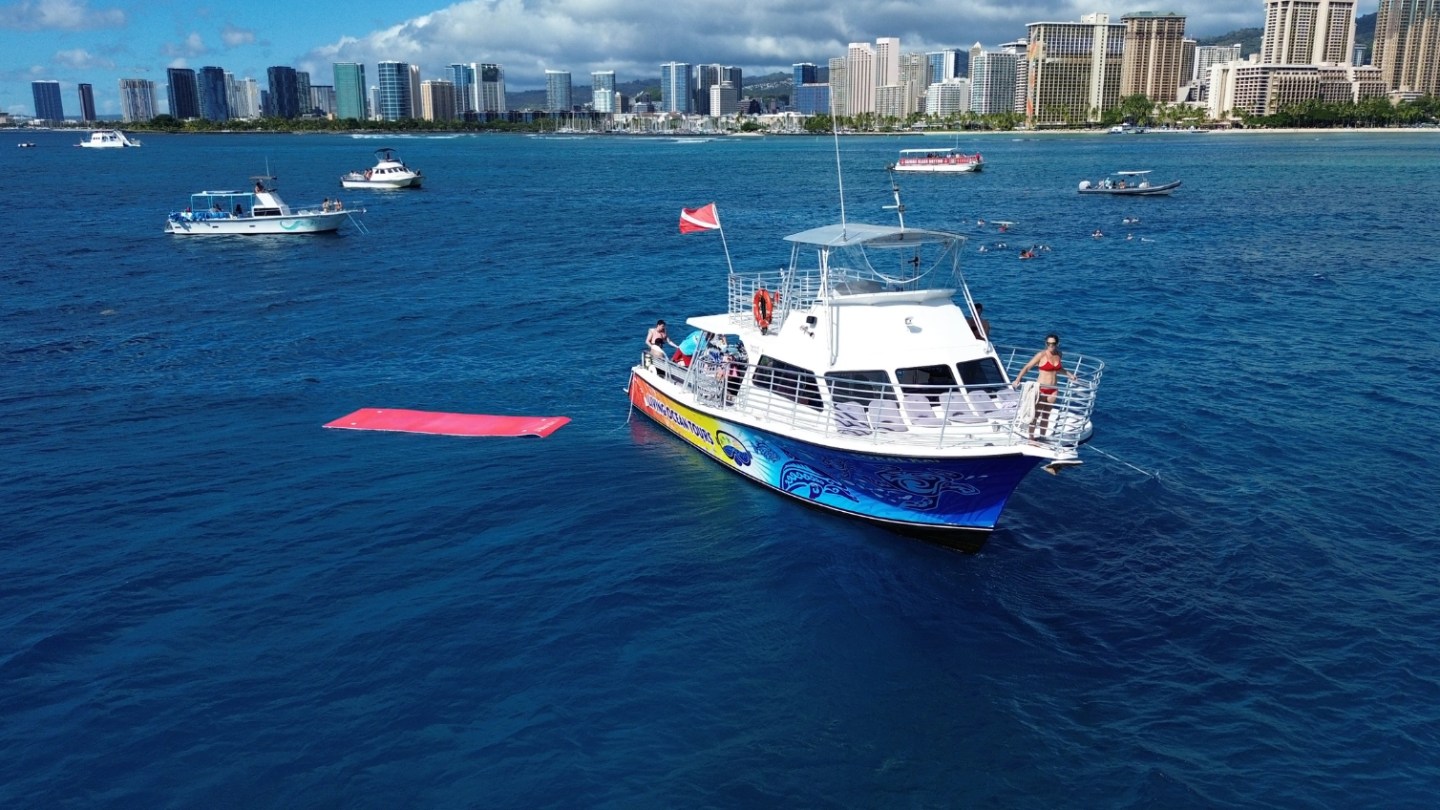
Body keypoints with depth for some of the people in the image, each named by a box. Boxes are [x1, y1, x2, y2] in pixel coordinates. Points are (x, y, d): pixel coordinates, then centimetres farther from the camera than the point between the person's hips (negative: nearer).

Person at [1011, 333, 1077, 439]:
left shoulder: (1058, 354, 5)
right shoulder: (1041, 354, -12)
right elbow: (1027, 367, -15)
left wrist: (1069, 374, 13)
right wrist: (1017, 380, -25)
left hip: (1052, 390, 5)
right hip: (1041, 389, -5)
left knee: (1046, 415, 13)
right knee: (1035, 414, 1)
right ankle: (1031, 437, 8)